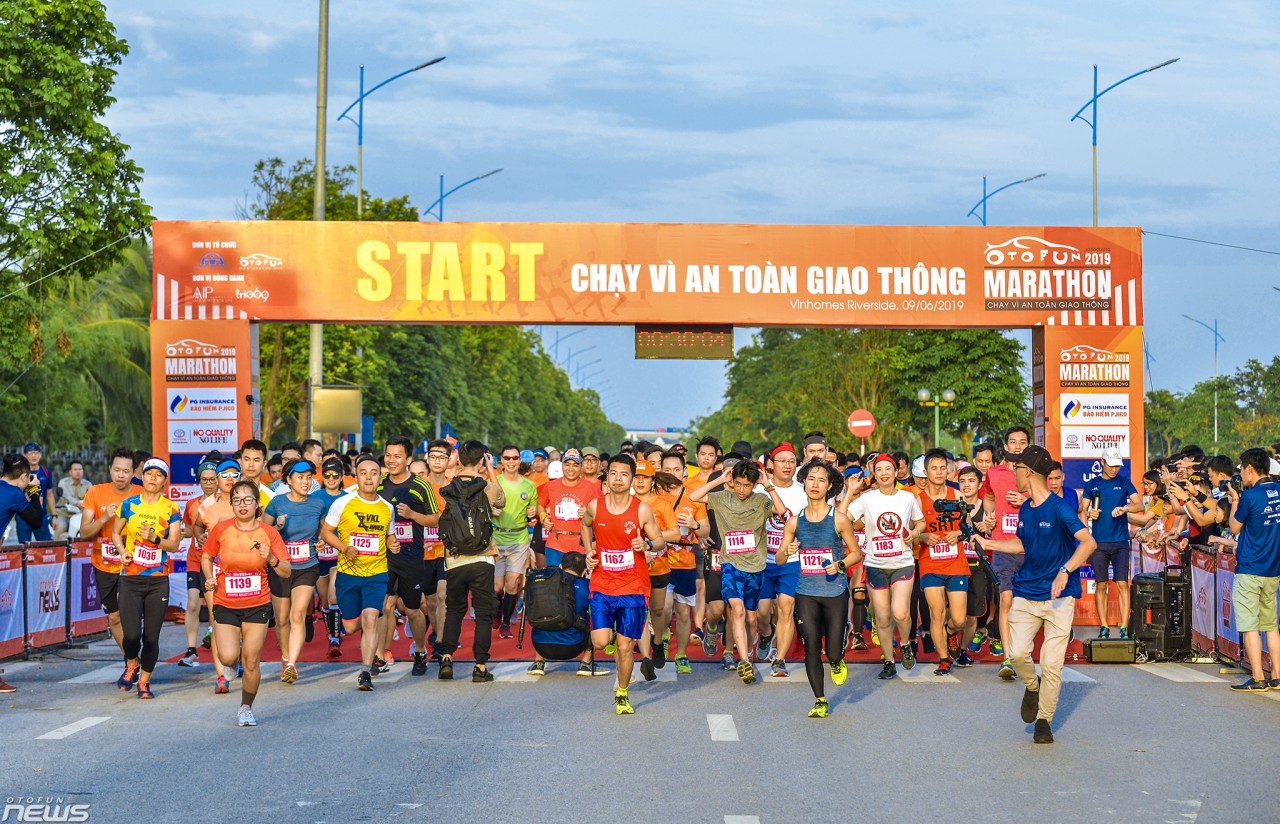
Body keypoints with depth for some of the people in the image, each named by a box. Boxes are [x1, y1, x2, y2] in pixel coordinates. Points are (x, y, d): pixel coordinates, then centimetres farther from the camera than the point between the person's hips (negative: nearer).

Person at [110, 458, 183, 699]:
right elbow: (116, 532, 16)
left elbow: (174, 544, -2)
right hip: (130, 579, 0)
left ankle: (144, 681, 18)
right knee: (131, 634, -10)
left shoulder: (171, 509, 2)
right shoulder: (129, 504, 4)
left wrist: (154, 538, -20)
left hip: (158, 580, 0)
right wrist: (122, 551, -2)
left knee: (151, 636, -1)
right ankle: (132, 665, 23)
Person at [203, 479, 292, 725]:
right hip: (225, 604, 0)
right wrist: (209, 578, -6)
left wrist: (271, 559, -23)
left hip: (257, 605, 0)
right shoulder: (221, 529, -5)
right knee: (228, 658, -16)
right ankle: (234, 644, 22)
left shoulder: (269, 532, -5)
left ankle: (246, 708, 23)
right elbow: (206, 558, 12)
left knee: (251, 662, 0)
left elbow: (286, 573, -4)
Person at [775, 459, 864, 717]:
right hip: (806, 592, 2)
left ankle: (837, 663, 37)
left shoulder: (839, 519, -4)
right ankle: (820, 701, 16)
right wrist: (787, 552, -15)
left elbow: (856, 553, 4)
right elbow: (779, 559, 7)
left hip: (835, 592, -2)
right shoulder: (795, 521, 3)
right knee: (811, 649, 0)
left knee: (832, 652, -2)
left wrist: (840, 565, -14)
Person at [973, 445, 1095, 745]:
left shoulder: (1058, 507, -14)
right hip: (1026, 593, 5)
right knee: (1017, 653, -11)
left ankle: (1044, 720, 12)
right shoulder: (1024, 509, 8)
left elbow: (1088, 542, -24)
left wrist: (1065, 570, -37)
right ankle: (1032, 687, 21)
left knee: (1052, 663, -5)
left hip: (1059, 597, -5)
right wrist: (988, 543, 22)